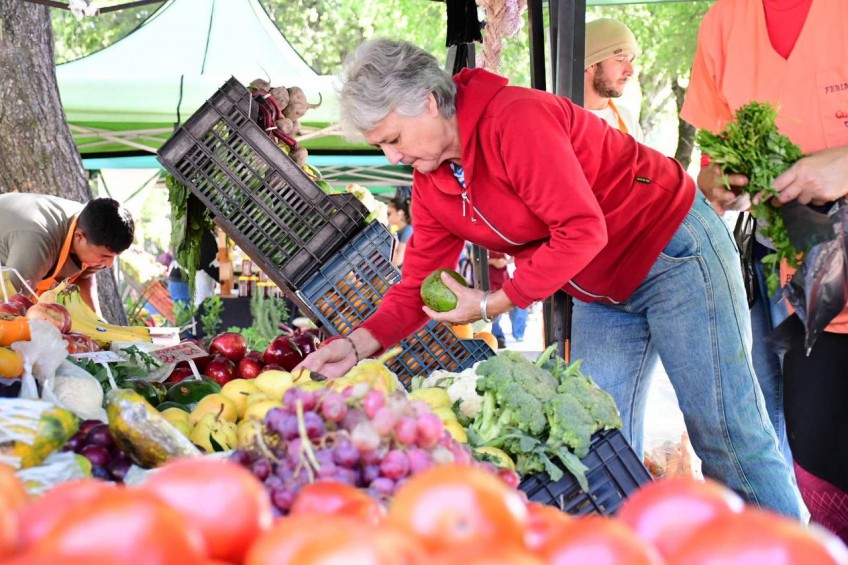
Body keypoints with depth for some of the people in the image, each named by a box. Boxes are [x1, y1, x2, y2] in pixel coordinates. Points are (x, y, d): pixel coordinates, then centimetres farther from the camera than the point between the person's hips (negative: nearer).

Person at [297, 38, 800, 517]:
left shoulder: (515, 119, -26)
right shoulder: (431, 184, 0)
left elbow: (582, 230, -30)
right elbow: (420, 285, 3)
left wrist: (493, 304, -25)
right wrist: (358, 343, -13)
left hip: (675, 250, -8)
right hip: (603, 294, 8)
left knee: (730, 439, -4)